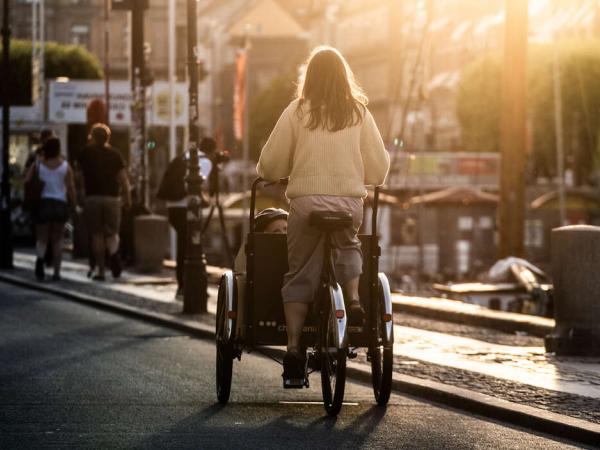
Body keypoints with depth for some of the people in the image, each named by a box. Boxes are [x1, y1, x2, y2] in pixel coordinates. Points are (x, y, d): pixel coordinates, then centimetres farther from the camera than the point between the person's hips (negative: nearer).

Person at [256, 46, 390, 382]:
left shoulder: (297, 112, 2)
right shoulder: (359, 113, 6)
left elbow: (270, 165, 2)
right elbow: (379, 167, 8)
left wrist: (269, 174, 24)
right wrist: (365, 180, 29)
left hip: (306, 200, -1)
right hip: (350, 201, 1)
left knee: (299, 276, 7)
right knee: (349, 246, 30)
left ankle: (294, 345, -3)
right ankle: (353, 298, 5)